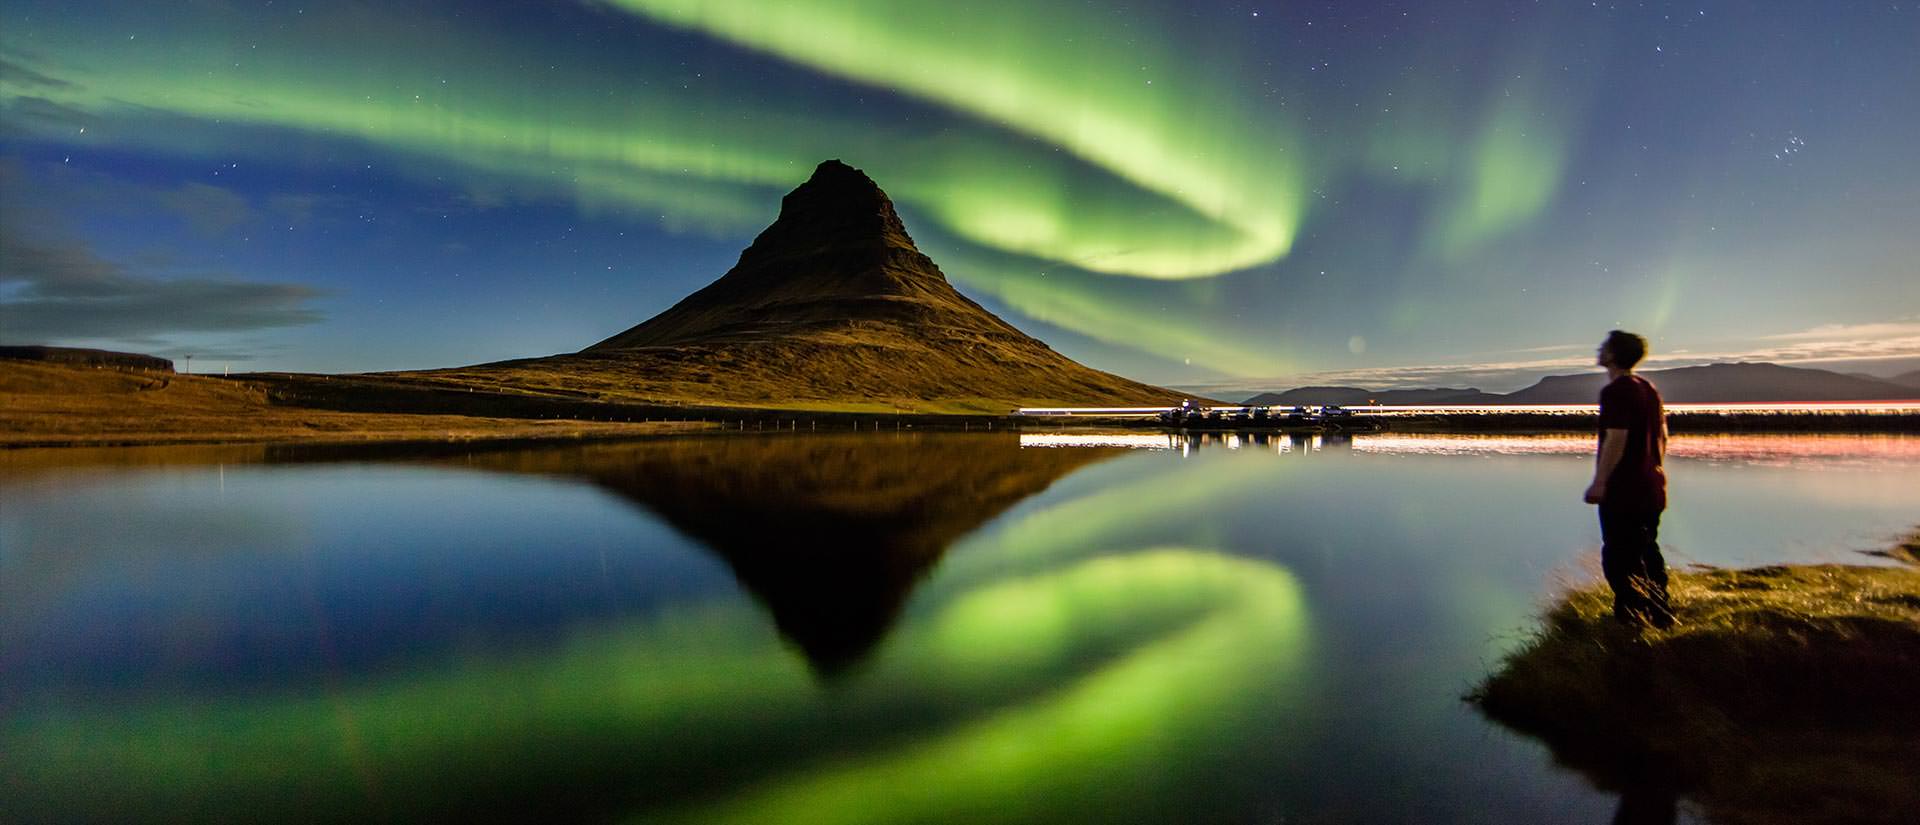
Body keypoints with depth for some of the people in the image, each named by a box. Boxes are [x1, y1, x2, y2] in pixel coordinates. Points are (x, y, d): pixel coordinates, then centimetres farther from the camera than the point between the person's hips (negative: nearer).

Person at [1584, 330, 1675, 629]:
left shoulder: (1615, 391, -17)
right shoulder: (1649, 388, 12)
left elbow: (1616, 440, -22)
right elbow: (1662, 435, 17)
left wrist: (1599, 482, -20)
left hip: (1623, 491, -9)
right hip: (1651, 488, 9)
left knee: (1619, 559, -2)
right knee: (1647, 552, 18)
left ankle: (1630, 621, -2)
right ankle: (1661, 616, 24)